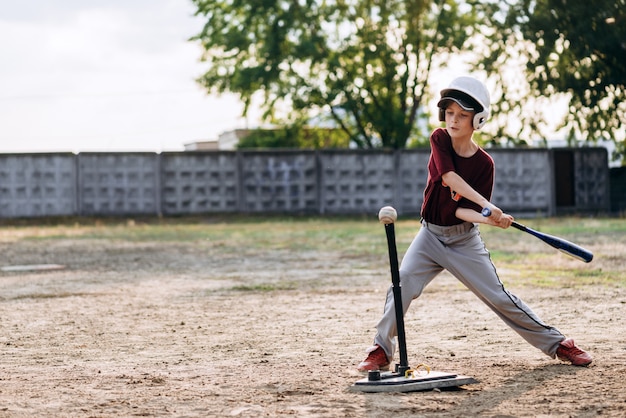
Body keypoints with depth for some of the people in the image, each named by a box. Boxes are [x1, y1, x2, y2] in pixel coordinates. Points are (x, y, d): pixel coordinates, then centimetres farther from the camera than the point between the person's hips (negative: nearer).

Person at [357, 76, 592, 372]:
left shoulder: (484, 164, -12)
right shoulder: (439, 139, -9)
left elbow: (462, 211, -13)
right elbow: (450, 176, -26)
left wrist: (494, 220, -33)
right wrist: (487, 206, -36)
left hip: (464, 240, -1)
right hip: (431, 236, 2)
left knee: (499, 297, -2)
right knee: (401, 286, -18)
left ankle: (558, 344, 9)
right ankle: (381, 351, -6)